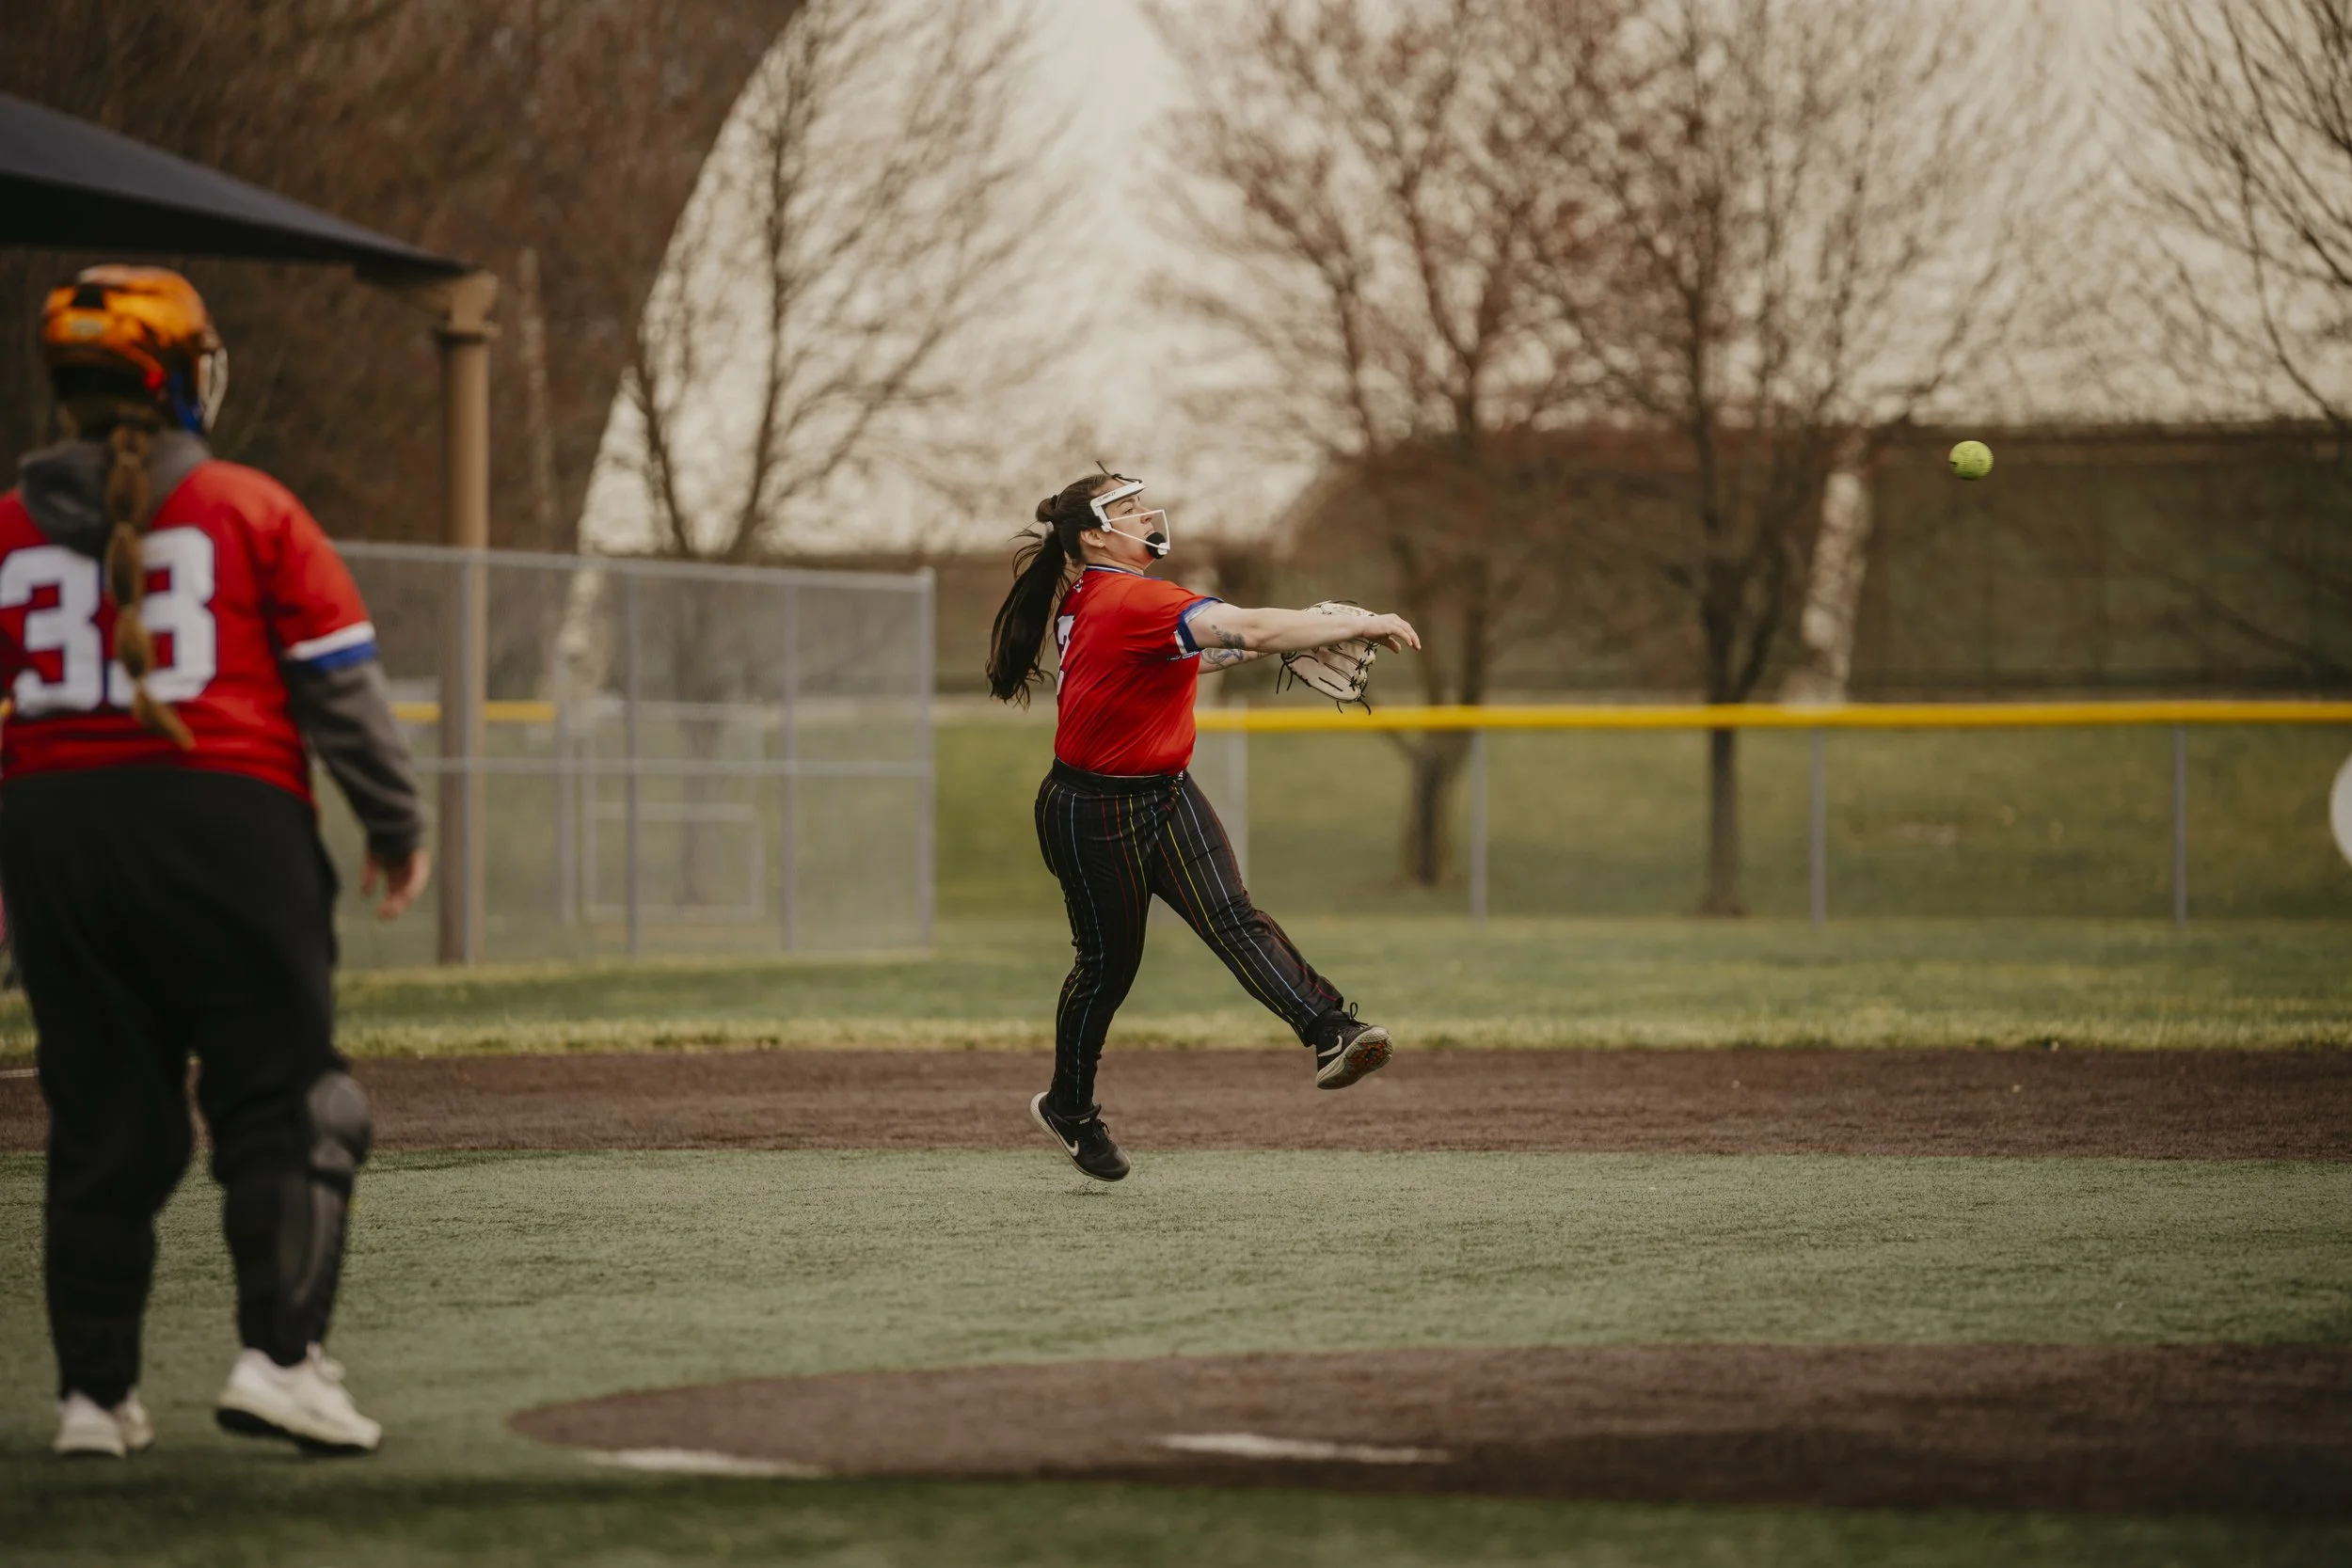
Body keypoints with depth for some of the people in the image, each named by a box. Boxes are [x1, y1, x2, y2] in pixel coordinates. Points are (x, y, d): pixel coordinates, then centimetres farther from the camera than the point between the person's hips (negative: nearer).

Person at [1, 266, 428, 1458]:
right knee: (283, 1103, 1)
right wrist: (396, 826, 9)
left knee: (100, 1122, 9)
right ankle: (279, 1352, -12)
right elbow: (341, 686, -1)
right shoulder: (251, 511, 0)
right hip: (228, 823, -3)